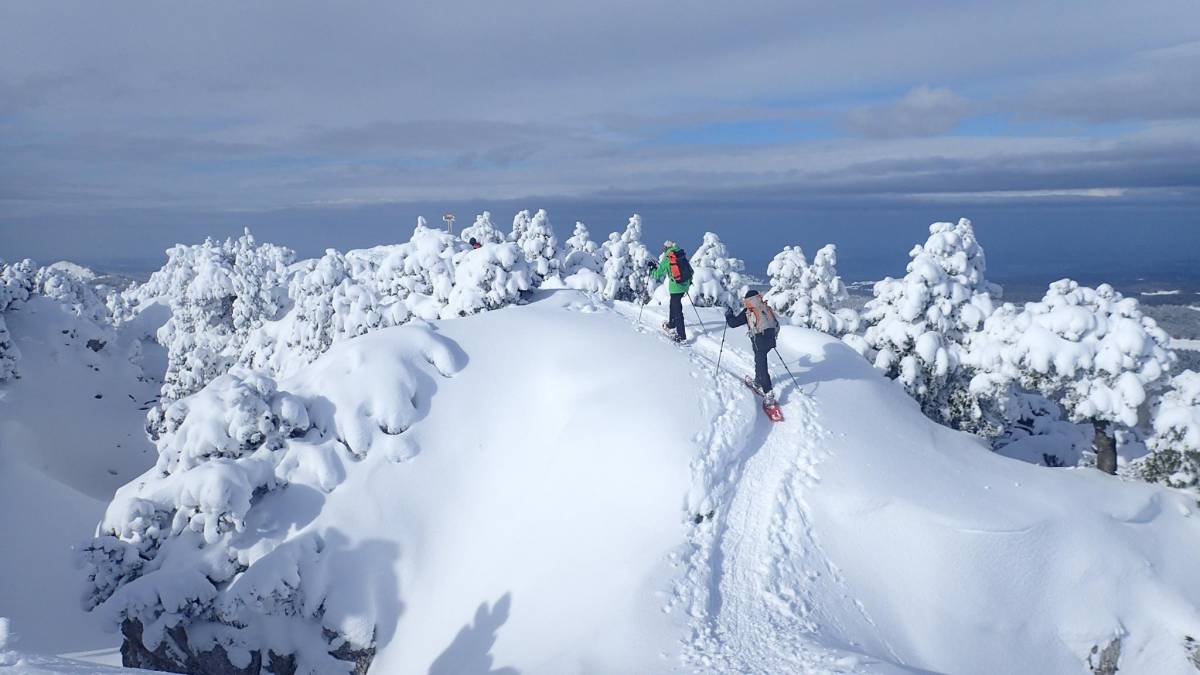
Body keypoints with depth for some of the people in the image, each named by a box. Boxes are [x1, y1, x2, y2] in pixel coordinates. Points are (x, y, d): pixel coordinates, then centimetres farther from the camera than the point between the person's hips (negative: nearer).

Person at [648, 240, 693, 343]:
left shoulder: (666, 260, -7)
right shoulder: (683, 256, 7)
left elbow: (657, 275, -2)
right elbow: (691, 271, 13)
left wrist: (652, 268, 16)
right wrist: (689, 281, 30)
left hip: (675, 287, -6)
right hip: (685, 286, 6)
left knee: (677, 310, -2)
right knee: (674, 304, 28)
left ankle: (682, 336, -4)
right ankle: (671, 324, 46)